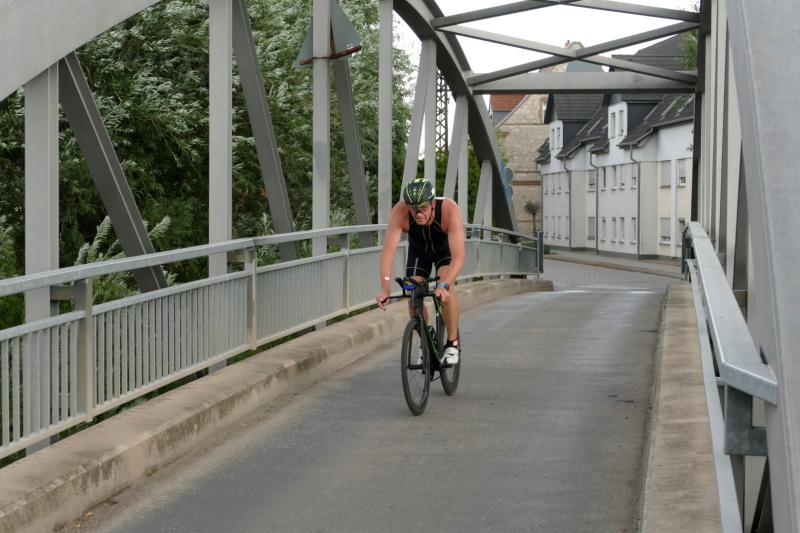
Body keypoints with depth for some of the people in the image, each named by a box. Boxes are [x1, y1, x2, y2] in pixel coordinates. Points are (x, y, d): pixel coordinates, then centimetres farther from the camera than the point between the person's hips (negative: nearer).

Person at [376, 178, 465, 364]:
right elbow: (388, 250, -42)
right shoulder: (400, 212, -36)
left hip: (445, 249, -2)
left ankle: (453, 342, -7)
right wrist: (385, 288, -54)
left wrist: (443, 285, -61)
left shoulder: (449, 210, -41)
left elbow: (458, 256, -47)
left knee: (446, 289, -25)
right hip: (418, 250, 2)